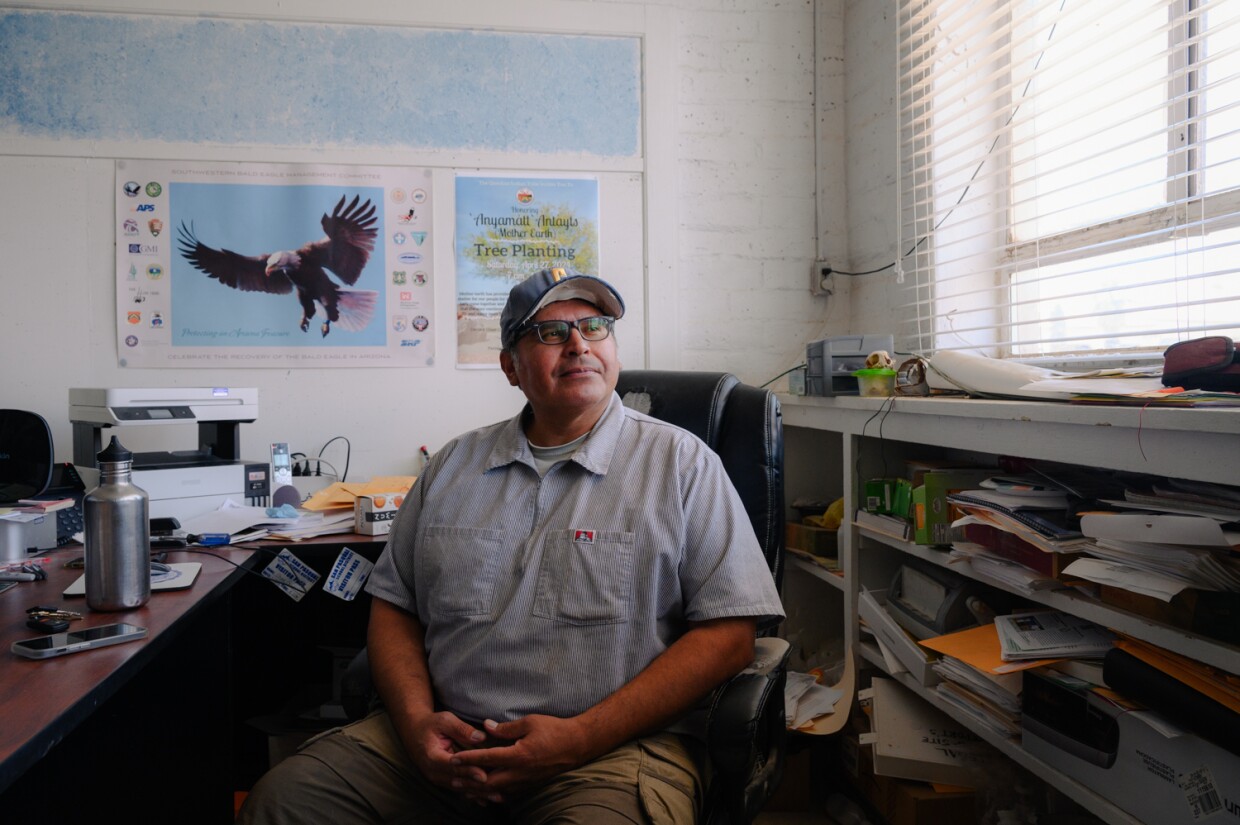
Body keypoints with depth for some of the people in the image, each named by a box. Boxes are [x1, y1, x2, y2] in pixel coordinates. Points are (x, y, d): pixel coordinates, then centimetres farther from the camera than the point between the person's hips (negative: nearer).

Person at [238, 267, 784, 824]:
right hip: (446, 739, 3)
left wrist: (578, 738, -13)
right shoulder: (454, 464, 14)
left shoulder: (681, 463, 1)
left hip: (612, 749, -2)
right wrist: (416, 721, -4)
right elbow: (393, 605, 15)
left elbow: (727, 633, -6)